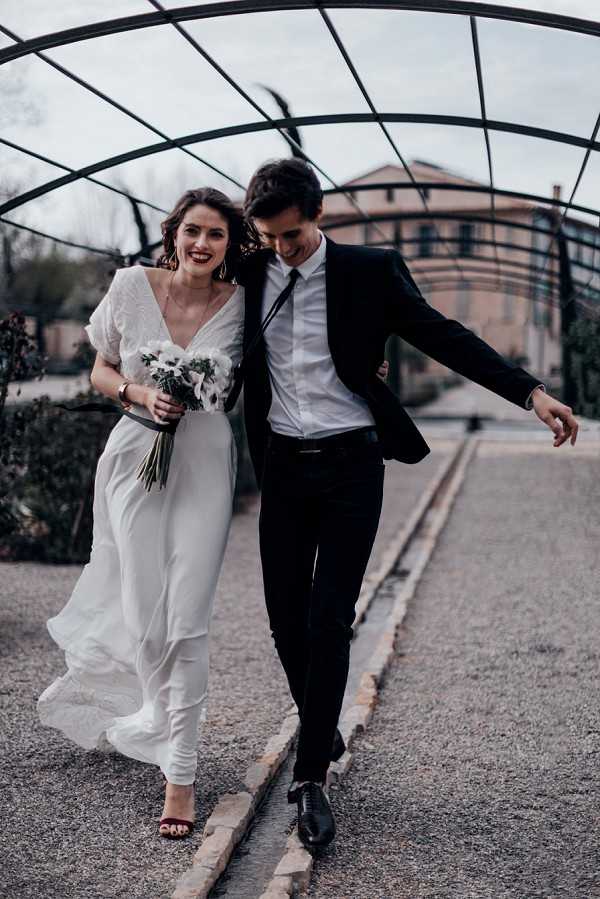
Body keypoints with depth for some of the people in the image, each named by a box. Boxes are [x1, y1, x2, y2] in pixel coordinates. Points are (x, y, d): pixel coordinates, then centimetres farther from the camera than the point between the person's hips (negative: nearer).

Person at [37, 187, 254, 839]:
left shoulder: (240, 303, -4)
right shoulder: (132, 285, -3)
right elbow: (101, 372, 5)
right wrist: (139, 392, -12)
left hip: (205, 467, -1)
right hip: (137, 459, 1)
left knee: (185, 622, -5)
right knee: (144, 617, 5)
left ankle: (180, 774, 5)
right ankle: (164, 722, 34)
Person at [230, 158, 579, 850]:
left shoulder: (368, 271, -5)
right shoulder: (250, 275, 3)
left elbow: (443, 337, -6)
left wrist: (530, 392, -13)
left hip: (351, 466, -3)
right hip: (282, 466, 4)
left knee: (328, 621, -7)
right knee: (286, 619, 8)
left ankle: (312, 777, 3)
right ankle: (323, 733, 32)